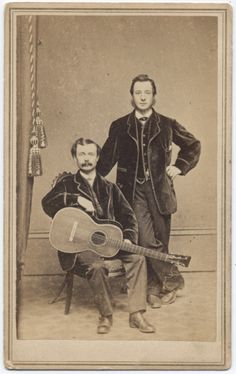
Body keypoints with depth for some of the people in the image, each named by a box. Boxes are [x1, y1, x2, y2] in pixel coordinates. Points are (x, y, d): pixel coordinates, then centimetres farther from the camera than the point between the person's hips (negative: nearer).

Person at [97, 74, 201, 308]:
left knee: (160, 241, 4)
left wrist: (180, 166, 7)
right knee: (147, 241, -13)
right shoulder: (119, 127, 7)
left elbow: (193, 146, 18)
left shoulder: (166, 125, 6)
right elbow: (107, 159, 12)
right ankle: (172, 278, 6)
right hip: (134, 192, -1)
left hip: (159, 191, 1)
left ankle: (153, 288, 20)